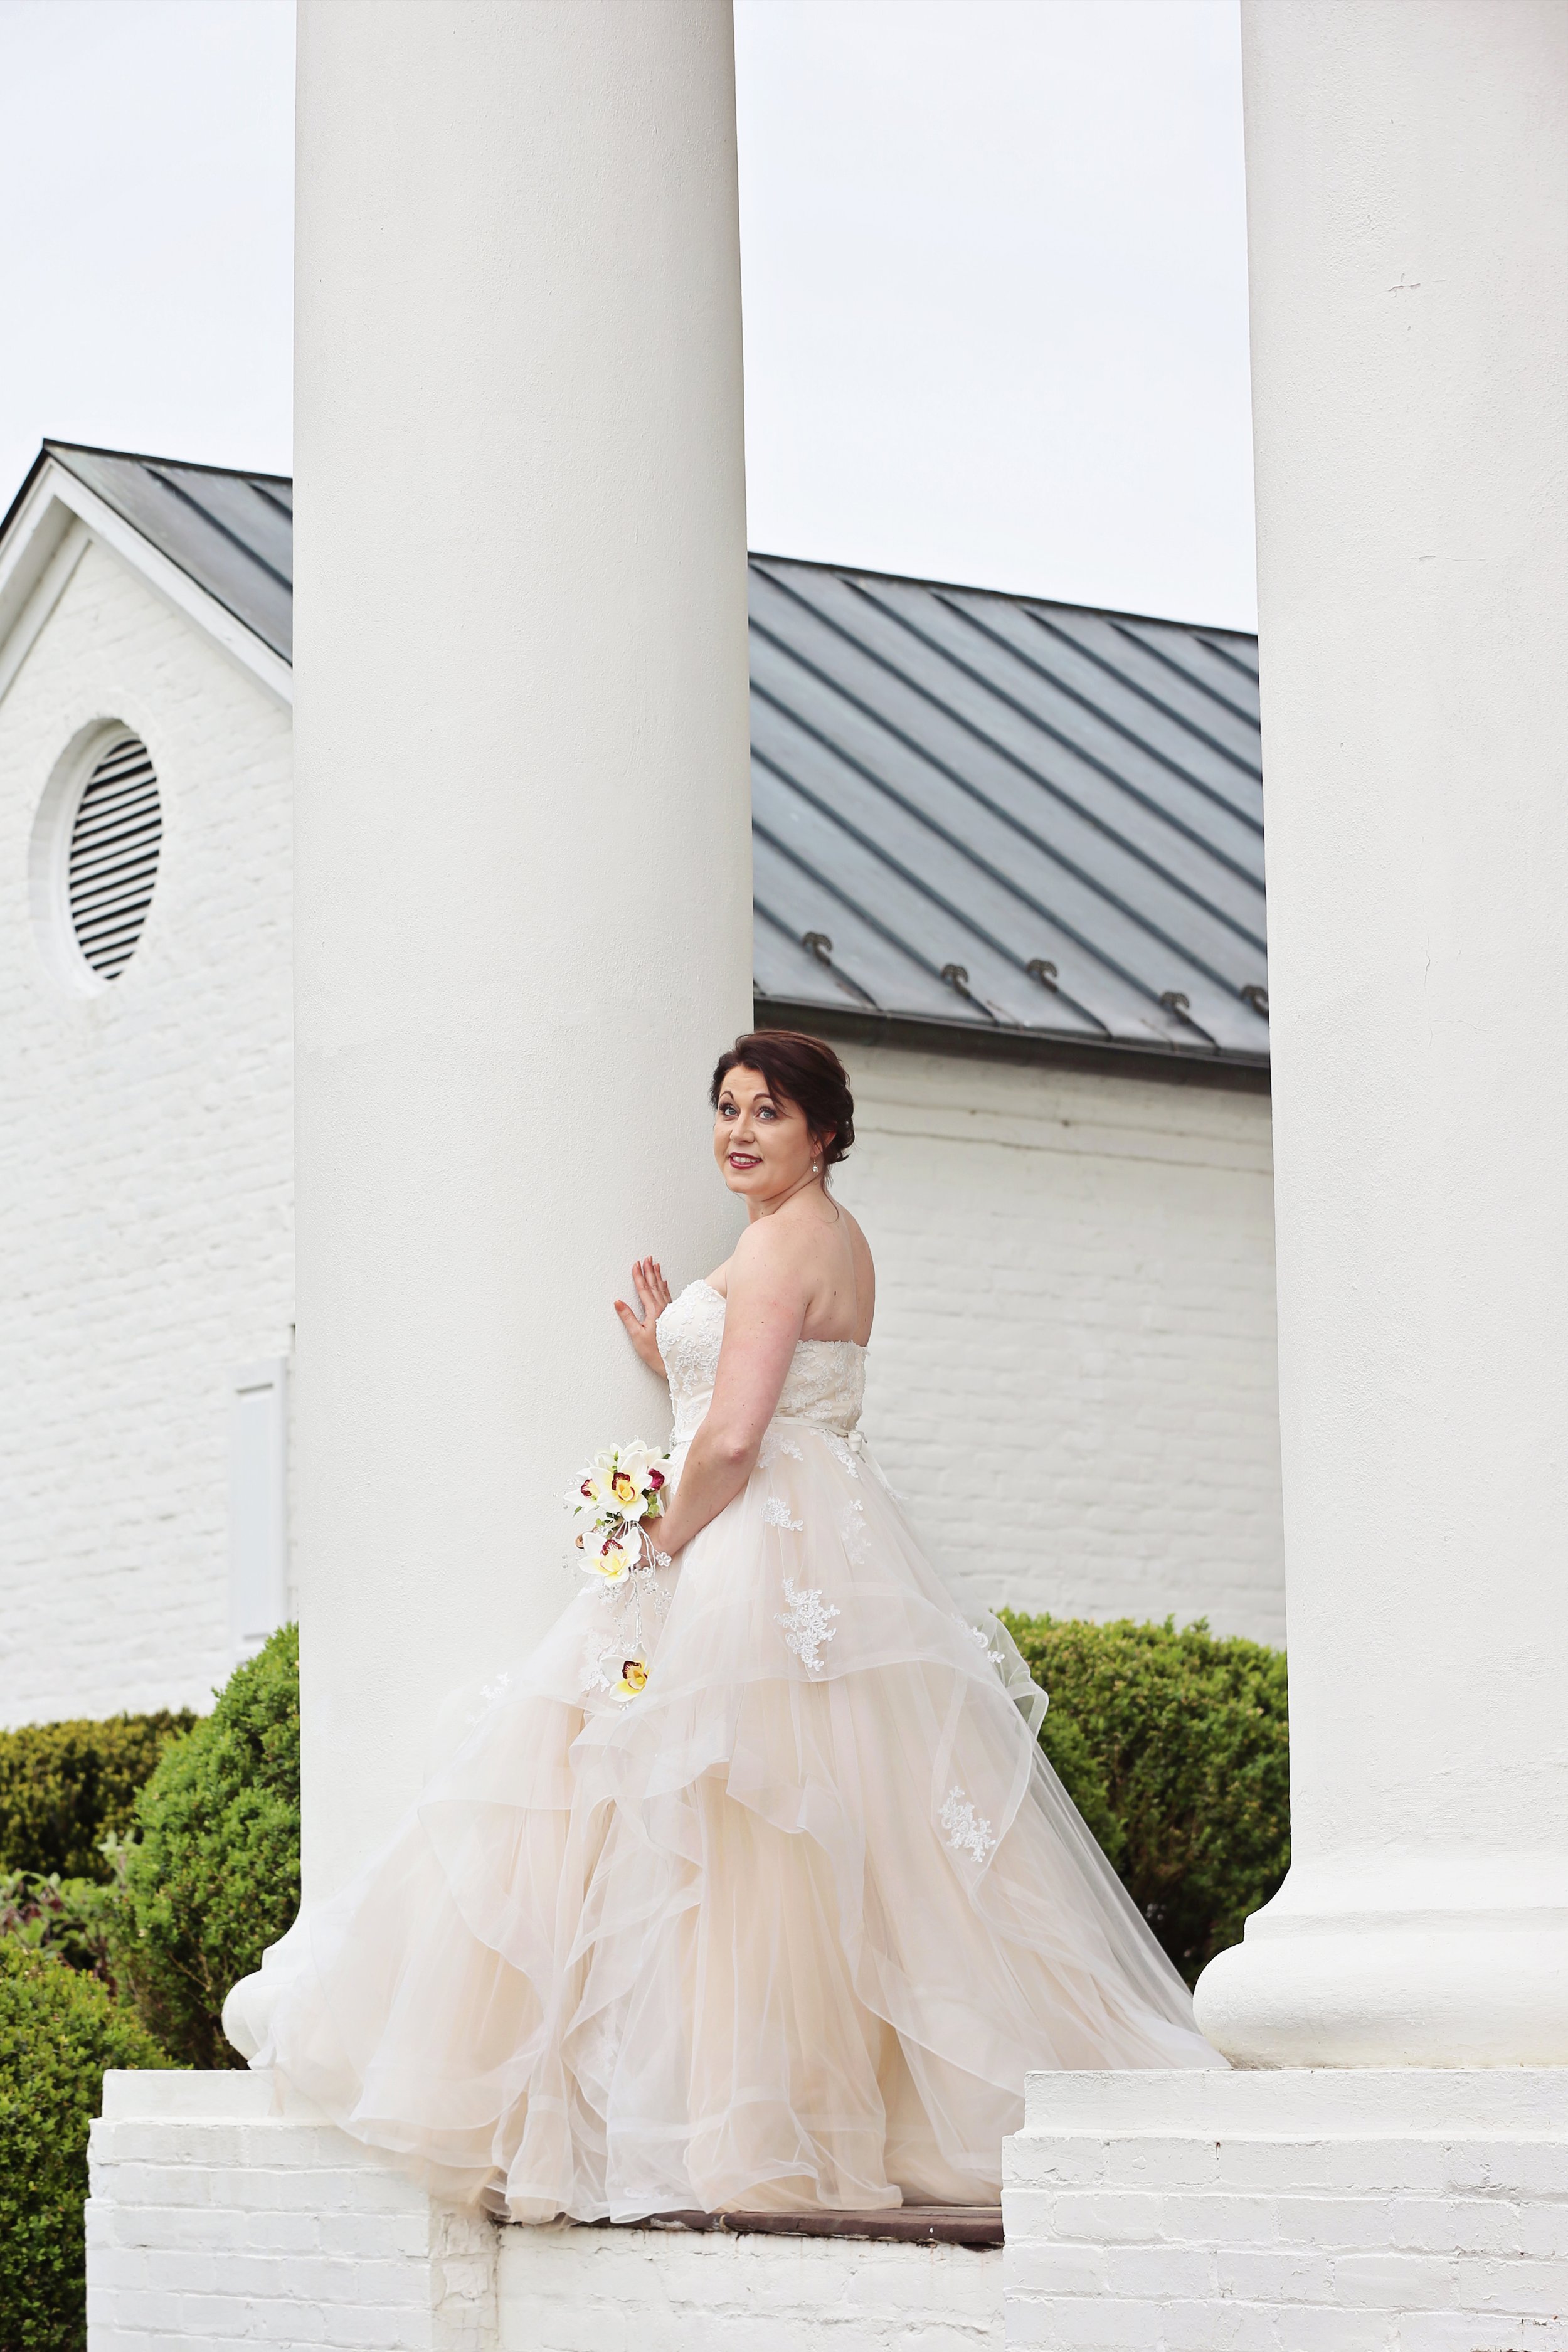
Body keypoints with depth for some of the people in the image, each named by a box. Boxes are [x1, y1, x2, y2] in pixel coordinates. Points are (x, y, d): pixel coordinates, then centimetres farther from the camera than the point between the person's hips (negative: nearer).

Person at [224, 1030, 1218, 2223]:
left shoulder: (780, 1240, -12)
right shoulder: (838, 1236, 18)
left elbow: (734, 1442, -20)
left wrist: (666, 1550, -7)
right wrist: (674, 1354, 18)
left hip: (757, 1555, -10)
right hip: (831, 1547, 10)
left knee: (738, 1834, -9)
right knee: (839, 1836, 8)